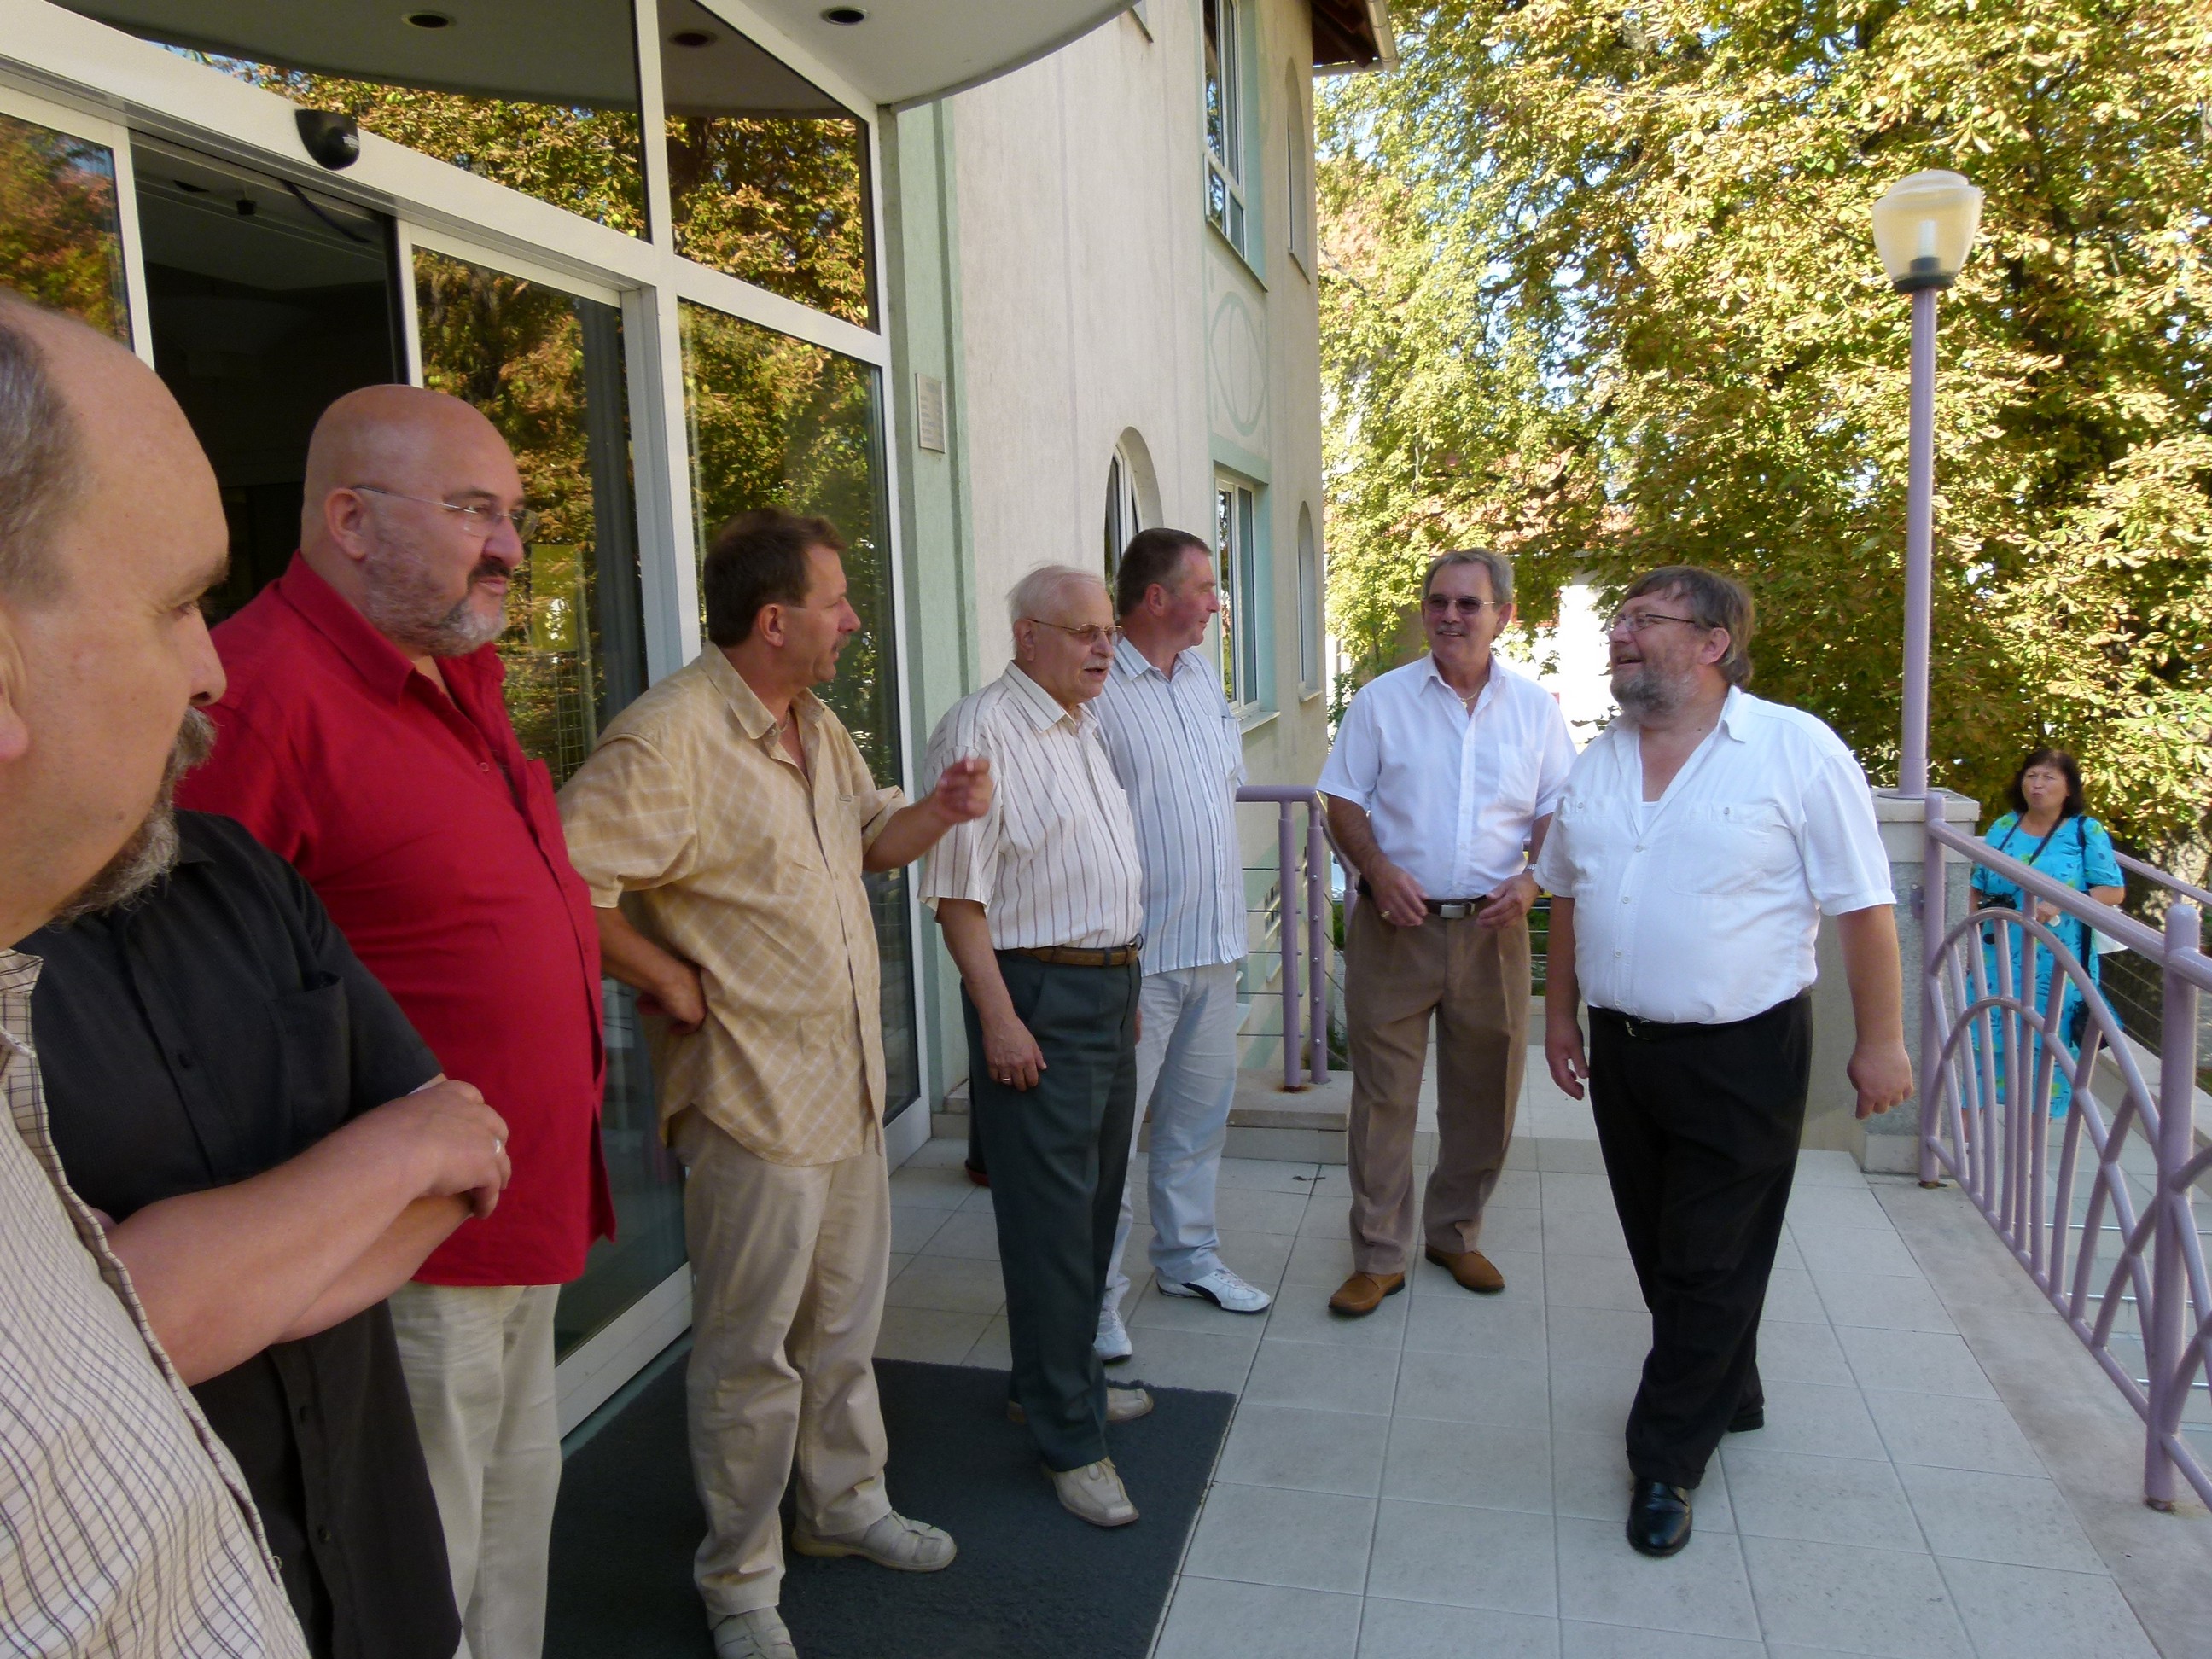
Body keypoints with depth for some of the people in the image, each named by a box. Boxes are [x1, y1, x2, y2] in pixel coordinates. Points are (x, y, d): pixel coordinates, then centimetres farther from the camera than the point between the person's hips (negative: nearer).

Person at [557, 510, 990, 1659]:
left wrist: (939, 810, 0)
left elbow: (872, 840, 20)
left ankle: (845, 1505, 43)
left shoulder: (818, 726, 9)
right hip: (753, 1096, -9)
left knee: (844, 1325, 23)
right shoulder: (670, 738, -22)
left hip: (849, 1086, 9)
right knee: (751, 1351, 8)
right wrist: (672, 984, -20)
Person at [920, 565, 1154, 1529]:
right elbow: (958, 893, -18)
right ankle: (1069, 1440, 9)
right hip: (1038, 997, -9)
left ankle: (1061, 1381, 33)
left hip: (1110, 989, 9)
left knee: (1094, 1203, 17)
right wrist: (1000, 1018, -21)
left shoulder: (1083, 728, 16)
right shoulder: (982, 730, -13)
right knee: (1051, 1219, -2)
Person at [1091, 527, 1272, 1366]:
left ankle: (1188, 1256, 35)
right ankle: (1094, 1290, 15)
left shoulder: (1202, 674, 12)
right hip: (1138, 951, -8)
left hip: (1215, 941, 8)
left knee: (1199, 1116, 19)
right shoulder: (1097, 689, -16)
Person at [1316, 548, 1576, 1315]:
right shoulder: (1382, 699, 1)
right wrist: (1378, 869, -14)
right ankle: (1378, 1257, 14)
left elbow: (1557, 811, 9)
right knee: (1383, 1093, 2)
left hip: (1491, 928, 2)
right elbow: (1343, 802, 2)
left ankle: (1456, 1233, 32)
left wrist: (1531, 878, -9)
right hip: (1395, 926, -2)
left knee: (1485, 1094, 11)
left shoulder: (1535, 707, 5)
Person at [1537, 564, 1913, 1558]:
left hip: (1742, 1056, -6)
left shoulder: (1797, 751, -12)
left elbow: (1862, 906, -10)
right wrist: (1559, 1013, 14)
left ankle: (1667, 1459, 19)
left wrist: (1881, 1041, -10)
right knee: (1662, 1253, 18)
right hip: (1623, 1047, 6)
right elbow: (1567, 895, 14)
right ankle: (1726, 1395, 41)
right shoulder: (1598, 763, 6)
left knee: (1710, 1270, 4)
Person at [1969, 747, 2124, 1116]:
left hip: (2056, 968, -3)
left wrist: (2059, 905, -19)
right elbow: (1979, 889, 14)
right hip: (1998, 960, 3)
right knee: (1984, 1038, 3)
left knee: (2045, 1045, 4)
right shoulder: (2002, 829, 8)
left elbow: (2114, 891, -5)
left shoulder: (2087, 832, -2)